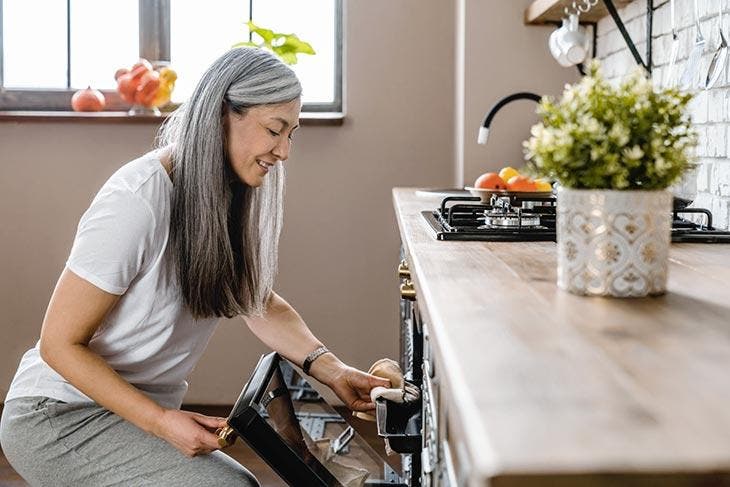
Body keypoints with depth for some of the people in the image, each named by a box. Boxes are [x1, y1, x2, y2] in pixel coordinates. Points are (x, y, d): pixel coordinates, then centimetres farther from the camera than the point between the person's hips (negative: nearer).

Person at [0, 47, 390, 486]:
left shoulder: (226, 195, -1)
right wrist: (161, 422, -24)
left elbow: (260, 305, 6)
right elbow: (60, 342, -19)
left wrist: (330, 369, -10)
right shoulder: (136, 202, -25)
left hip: (143, 412, 8)